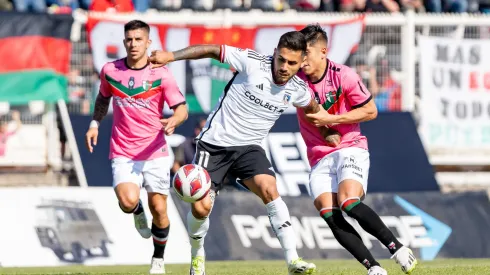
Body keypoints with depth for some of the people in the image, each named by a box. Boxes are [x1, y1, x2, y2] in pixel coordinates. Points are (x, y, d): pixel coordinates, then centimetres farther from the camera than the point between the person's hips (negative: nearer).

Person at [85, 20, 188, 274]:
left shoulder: (161, 74, -7)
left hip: (155, 153, 0)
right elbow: (103, 98, 21)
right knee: (128, 201, -23)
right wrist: (95, 123, 9)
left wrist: (174, 121, -29)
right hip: (123, 154, 0)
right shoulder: (110, 71, 1)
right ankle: (138, 213, 15)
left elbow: (182, 109, -7)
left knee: (159, 210, 0)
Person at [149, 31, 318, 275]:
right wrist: (170, 56, -18)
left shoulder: (297, 89, -4)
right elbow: (213, 50, -12)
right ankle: (197, 254, 23)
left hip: (249, 147, 2)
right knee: (201, 207, -10)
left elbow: (312, 106, 21)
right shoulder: (253, 62, -17)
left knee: (269, 190, -25)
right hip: (215, 143, -2)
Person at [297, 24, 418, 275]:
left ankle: (396, 247, -12)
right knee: (328, 213, -20)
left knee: (349, 203, -28)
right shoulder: (296, 78, 0)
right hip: (319, 158, 4)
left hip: (350, 149, -4)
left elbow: (370, 111, -3)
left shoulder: (343, 76, -9)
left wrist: (330, 119, -12)